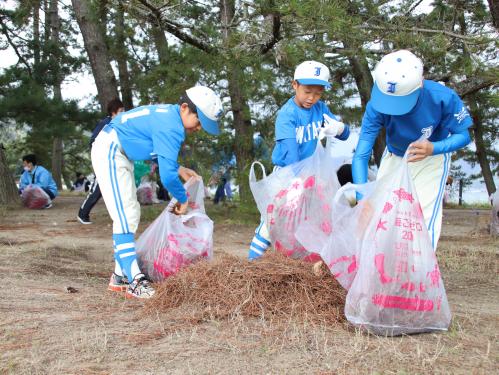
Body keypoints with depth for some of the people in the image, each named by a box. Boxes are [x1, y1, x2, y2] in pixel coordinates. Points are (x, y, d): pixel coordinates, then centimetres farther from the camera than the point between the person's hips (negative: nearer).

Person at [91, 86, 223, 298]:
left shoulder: (169, 114, 6)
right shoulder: (171, 127, -25)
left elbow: (159, 152, 21)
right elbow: (167, 175, -28)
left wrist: (178, 169, 10)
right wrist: (182, 199, -11)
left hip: (119, 154, 11)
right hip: (109, 153, -11)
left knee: (131, 215, 12)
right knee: (125, 217, -16)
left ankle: (120, 276, 18)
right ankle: (136, 283, -17)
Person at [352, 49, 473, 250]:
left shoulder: (443, 98, -35)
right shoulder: (377, 105, -33)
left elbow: (463, 136, -20)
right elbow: (361, 155, -35)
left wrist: (433, 148, -41)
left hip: (432, 159, -2)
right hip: (394, 157, 2)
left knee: (425, 217, -14)